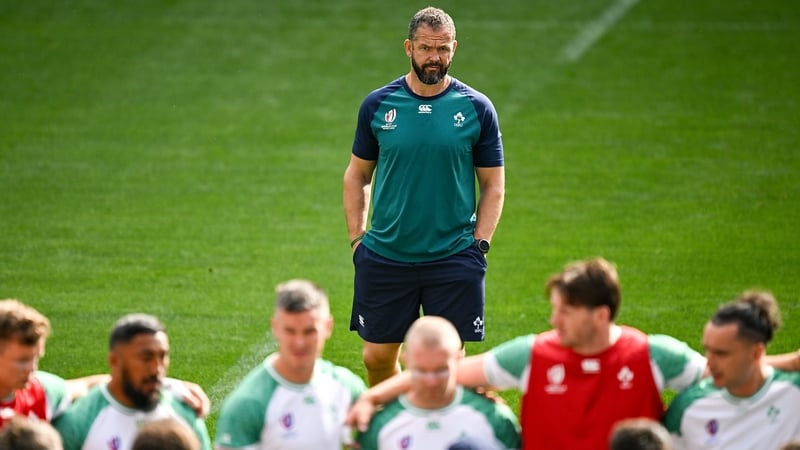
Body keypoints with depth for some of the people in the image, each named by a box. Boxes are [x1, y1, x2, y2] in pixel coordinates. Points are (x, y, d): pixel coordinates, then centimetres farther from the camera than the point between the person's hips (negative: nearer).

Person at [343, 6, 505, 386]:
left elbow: (494, 185, 5)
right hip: (385, 256, 1)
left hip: (453, 259, -1)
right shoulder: (377, 105, 2)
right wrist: (357, 239, 3)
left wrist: (479, 245, -4)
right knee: (377, 356, 6)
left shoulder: (476, 108, 0)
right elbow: (357, 176, 11)